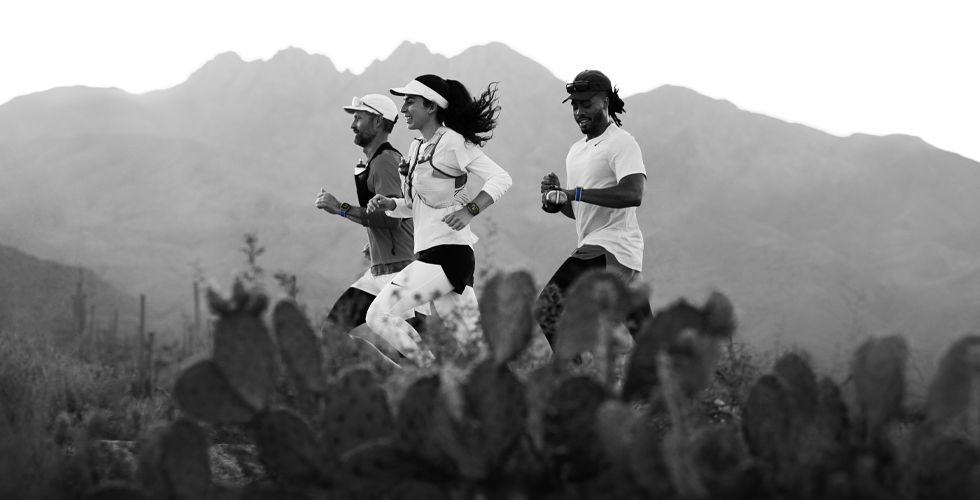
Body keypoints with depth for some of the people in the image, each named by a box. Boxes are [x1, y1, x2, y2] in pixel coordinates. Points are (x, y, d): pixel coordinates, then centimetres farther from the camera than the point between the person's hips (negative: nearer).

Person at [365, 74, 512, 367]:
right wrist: (389, 205, 5)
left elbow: (500, 179, -14)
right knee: (473, 345, 7)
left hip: (448, 254, -8)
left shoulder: (453, 141, -8)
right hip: (429, 255, 8)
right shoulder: (417, 148, 16)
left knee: (379, 314, -11)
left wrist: (470, 210, -27)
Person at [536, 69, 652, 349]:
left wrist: (574, 193, -27)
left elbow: (632, 194, -25)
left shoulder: (621, 143, -7)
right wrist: (556, 200, 6)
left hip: (611, 249, -9)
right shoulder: (576, 150, 21)